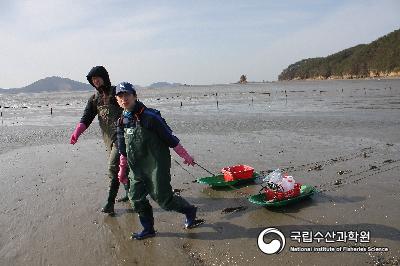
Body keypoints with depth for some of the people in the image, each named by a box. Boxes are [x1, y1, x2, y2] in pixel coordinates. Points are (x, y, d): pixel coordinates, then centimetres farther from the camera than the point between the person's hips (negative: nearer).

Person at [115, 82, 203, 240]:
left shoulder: (149, 116, -15)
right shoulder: (122, 121, 7)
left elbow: (169, 137, -11)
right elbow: (123, 149, 19)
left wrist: (185, 156, -6)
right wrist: (122, 169, 24)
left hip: (157, 164, -7)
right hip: (137, 168, 7)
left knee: (162, 198, -3)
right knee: (136, 197, 6)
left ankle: (189, 211, 22)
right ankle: (148, 229, 25)